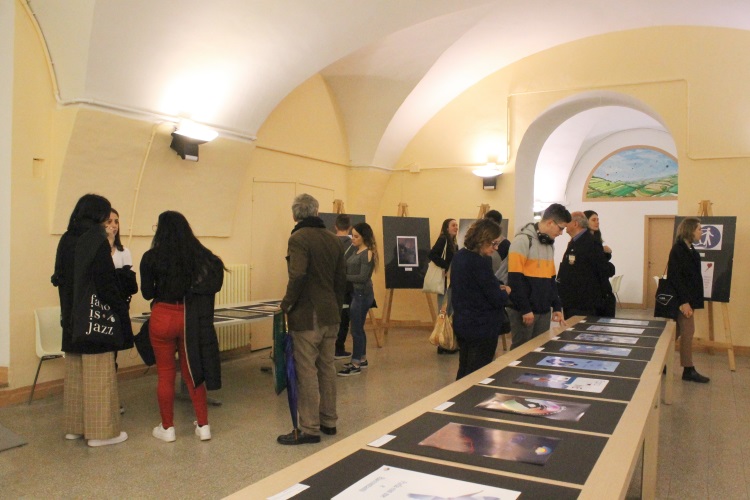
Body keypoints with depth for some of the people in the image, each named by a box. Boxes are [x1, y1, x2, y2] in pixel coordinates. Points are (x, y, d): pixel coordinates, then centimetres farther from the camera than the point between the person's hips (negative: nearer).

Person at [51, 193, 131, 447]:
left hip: (72, 317, 8)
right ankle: (101, 431, 8)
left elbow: (60, 278, 11)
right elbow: (106, 283, -19)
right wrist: (122, 308, -8)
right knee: (99, 375, 0)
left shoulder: (66, 240, 7)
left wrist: (68, 309, 15)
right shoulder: (97, 241, -16)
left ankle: (75, 426, 26)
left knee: (75, 373, 16)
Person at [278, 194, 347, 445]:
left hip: (307, 316, -7)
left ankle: (309, 429, 5)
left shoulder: (298, 238, -12)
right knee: (327, 367, 15)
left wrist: (286, 305, -11)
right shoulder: (332, 239, 10)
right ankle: (329, 421, 26)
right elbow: (341, 278, 13)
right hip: (331, 315, 8)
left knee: (307, 371, -1)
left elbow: (297, 277, -24)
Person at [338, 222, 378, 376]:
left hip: (363, 294, -9)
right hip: (356, 292, 9)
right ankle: (362, 360, 29)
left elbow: (363, 277, -21)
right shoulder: (357, 251, 11)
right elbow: (350, 269, 9)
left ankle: (355, 365, 5)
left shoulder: (368, 253, -15)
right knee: (359, 328, 17)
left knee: (356, 330, -3)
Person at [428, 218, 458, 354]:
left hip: (452, 281, 9)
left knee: (450, 313, 14)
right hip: (444, 281, -9)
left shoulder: (454, 243, 16)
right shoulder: (443, 239, -10)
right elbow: (432, 254, -24)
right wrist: (446, 266, -23)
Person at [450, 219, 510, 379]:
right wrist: (505, 292, 2)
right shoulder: (481, 263, -23)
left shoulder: (460, 256, 4)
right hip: (482, 328, -8)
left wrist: (496, 288, 5)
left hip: (462, 324, 8)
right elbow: (497, 300, -19)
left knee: (464, 372, 19)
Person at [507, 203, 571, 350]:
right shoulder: (523, 240, -12)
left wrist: (557, 306, 12)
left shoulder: (549, 243, 14)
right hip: (522, 310, -8)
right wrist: (525, 309, -17)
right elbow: (515, 278, -17)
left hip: (543, 310, 8)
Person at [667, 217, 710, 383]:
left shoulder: (689, 249, 12)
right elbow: (675, 277, -20)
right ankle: (688, 370, 6)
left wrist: (689, 299, 15)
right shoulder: (678, 249, -16)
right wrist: (684, 301, -22)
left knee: (678, 332, 12)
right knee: (688, 332, -3)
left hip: (688, 297, 9)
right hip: (683, 298, -9)